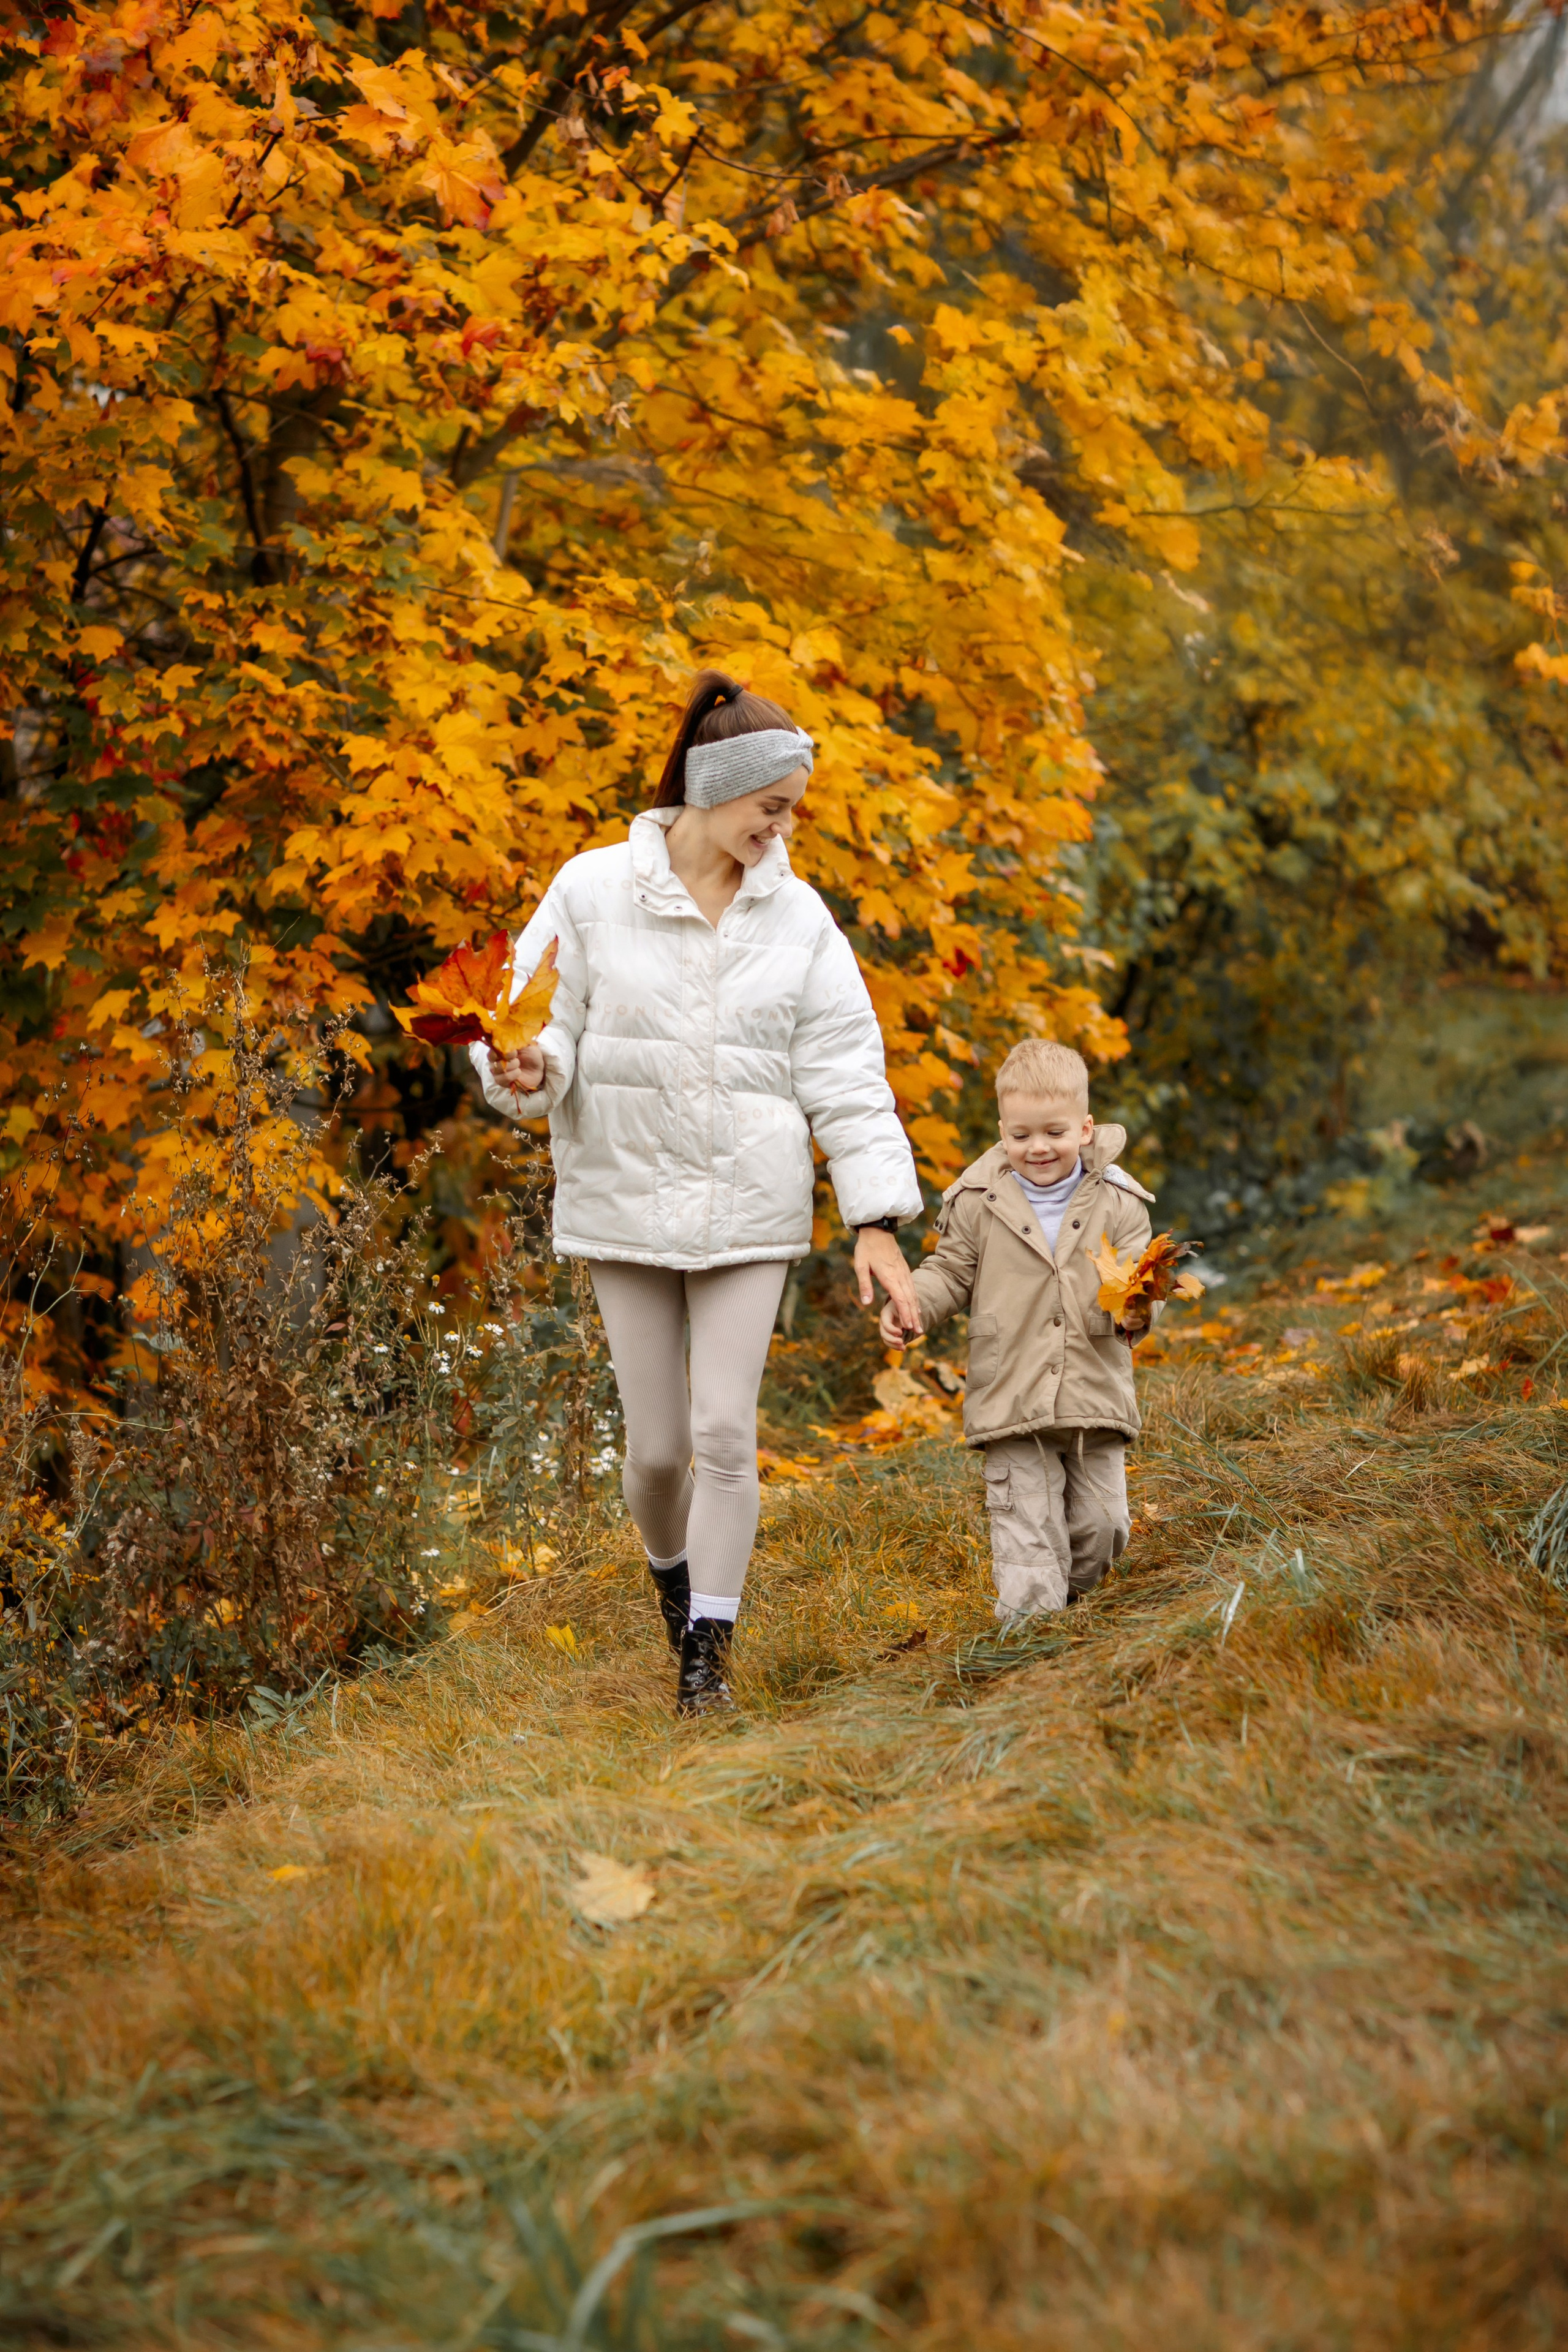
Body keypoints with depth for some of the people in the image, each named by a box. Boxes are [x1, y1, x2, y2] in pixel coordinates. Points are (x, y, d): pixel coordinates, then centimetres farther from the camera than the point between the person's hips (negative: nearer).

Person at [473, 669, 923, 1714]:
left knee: (726, 1432, -4)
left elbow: (846, 1077, 1)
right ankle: (673, 1572, 36)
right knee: (657, 1443, 4)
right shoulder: (594, 891, -3)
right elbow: (544, 1027, 2)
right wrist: (528, 1070, -23)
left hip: (750, 1209, 1)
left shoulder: (799, 919, 2)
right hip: (628, 1202, -1)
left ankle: (708, 1651, 8)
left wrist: (878, 1220, -7)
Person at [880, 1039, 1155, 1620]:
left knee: (1100, 1524, 10)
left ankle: (1068, 1598, 35)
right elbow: (951, 1274, 9)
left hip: (1095, 1396, 1)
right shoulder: (979, 1202, 0)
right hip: (1011, 1405, -1)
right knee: (1026, 1530, -3)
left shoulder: (1117, 1203, 1)